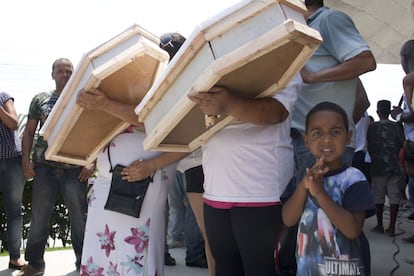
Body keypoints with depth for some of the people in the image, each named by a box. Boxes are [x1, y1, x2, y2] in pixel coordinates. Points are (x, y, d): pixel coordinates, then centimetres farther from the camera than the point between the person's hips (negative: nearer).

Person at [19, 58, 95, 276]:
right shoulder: (40, 100, 10)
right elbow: (29, 131, 12)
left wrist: (92, 162, -7)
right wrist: (26, 160, 1)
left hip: (75, 168, -1)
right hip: (45, 167, 1)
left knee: (79, 217, 3)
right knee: (39, 217, 5)